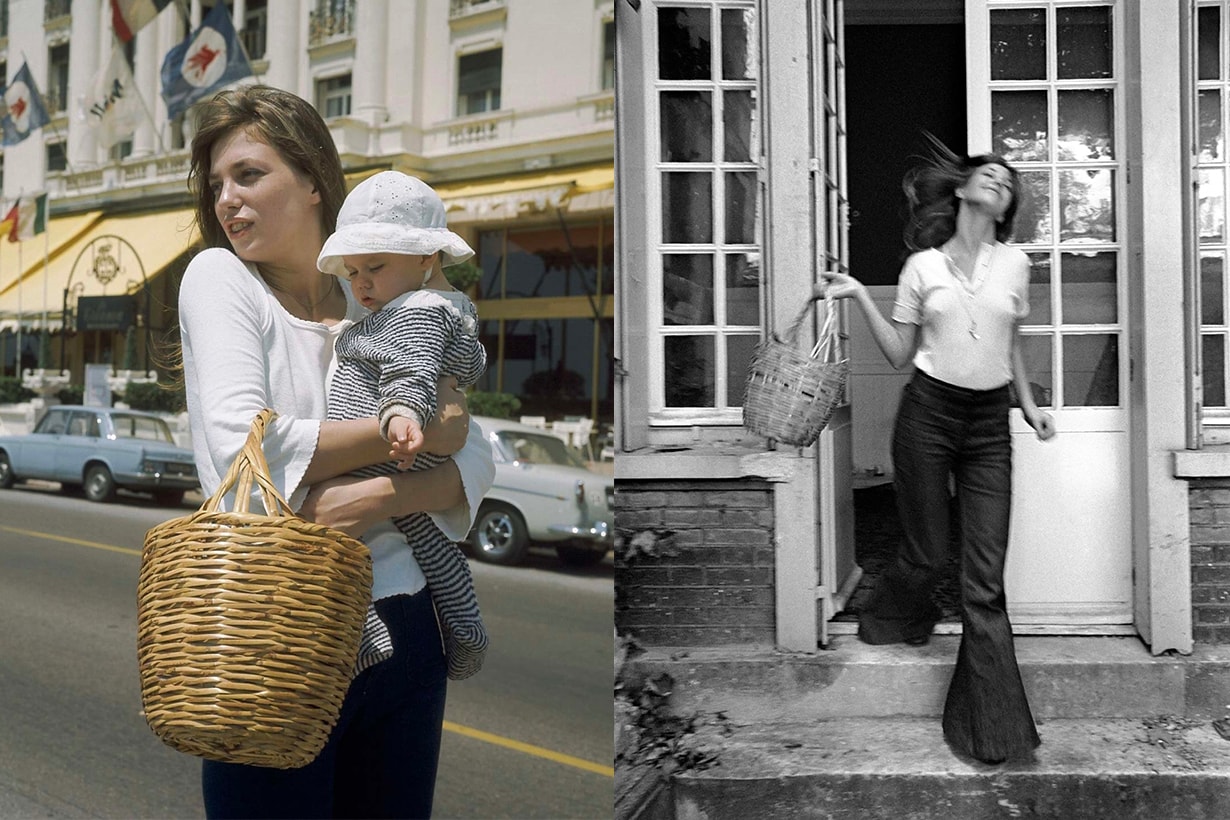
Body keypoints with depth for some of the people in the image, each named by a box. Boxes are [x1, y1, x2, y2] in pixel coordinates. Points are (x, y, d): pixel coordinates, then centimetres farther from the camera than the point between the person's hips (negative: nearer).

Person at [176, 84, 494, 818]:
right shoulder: (220, 277, -1)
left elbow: (474, 460, 1)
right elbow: (239, 446, -17)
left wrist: (384, 497, -19)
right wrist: (412, 432, -12)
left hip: (402, 628, 4)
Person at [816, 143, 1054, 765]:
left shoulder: (1015, 263, 8)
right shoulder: (923, 265, 3)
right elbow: (898, 354, 5)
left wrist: (1029, 405, 7)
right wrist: (859, 296, -4)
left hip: (989, 423, 1)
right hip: (927, 413, -1)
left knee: (985, 580, -4)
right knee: (927, 555, 5)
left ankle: (993, 725, 0)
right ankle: (892, 620, 42)